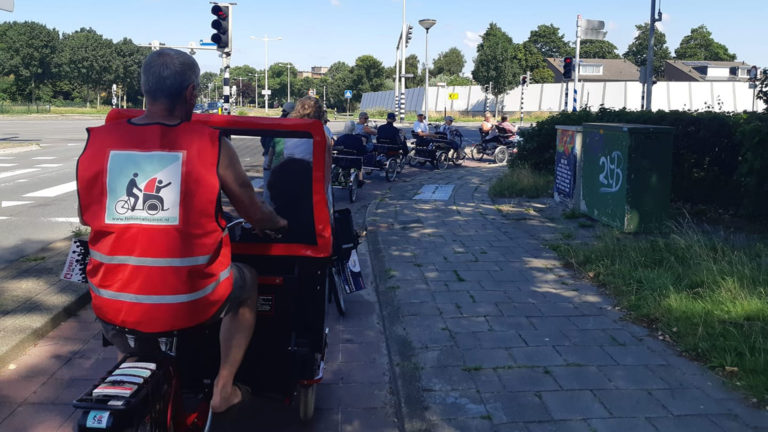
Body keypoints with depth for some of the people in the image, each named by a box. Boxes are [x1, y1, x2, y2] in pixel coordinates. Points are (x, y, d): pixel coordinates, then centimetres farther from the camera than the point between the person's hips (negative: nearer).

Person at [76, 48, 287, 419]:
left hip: (113, 305, 3)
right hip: (189, 303, -2)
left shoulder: (98, 141, -3)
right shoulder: (212, 144, -9)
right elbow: (255, 215, 3)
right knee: (246, 281, 28)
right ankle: (223, 389, 26)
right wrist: (276, 222, 27)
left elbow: (87, 216, 13)